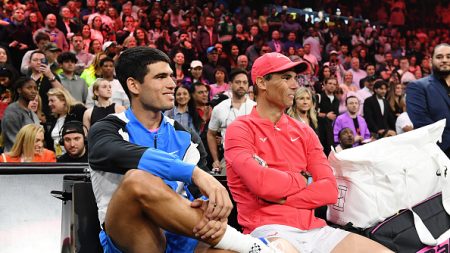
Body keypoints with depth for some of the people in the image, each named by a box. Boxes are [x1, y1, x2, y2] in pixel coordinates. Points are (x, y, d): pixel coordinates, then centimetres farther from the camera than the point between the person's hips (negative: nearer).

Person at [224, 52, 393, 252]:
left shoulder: (304, 132, 16)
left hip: (313, 228, 6)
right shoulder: (240, 130, 0)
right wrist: (300, 181, 0)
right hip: (269, 230, -6)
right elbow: (261, 182, -17)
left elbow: (329, 189, 4)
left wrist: (282, 197, -9)